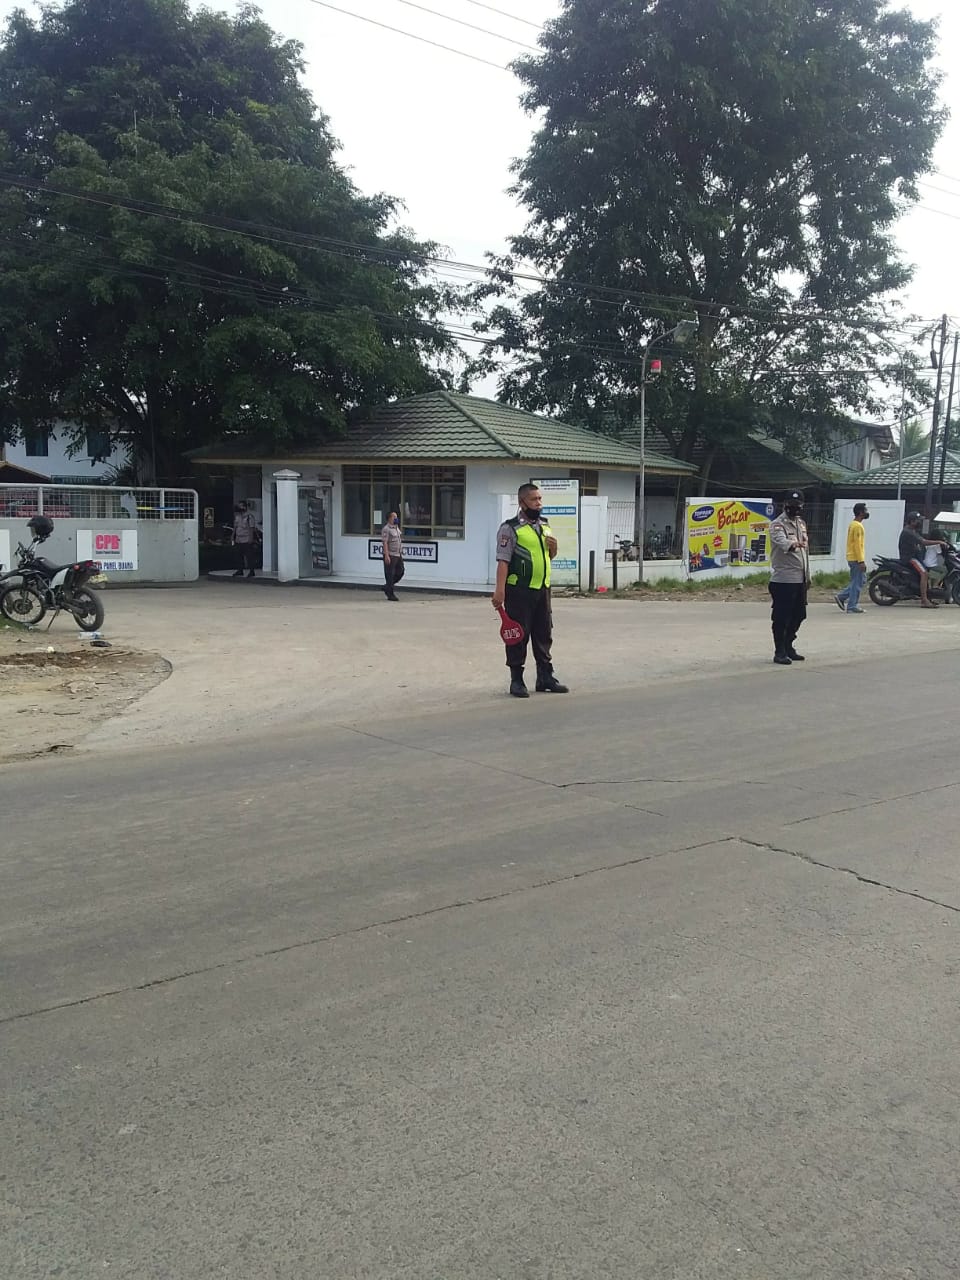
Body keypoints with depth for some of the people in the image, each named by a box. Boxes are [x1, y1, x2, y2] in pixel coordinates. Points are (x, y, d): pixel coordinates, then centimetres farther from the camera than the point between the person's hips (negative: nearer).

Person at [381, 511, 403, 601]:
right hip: (390, 555, -8)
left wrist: (401, 554, 20)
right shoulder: (386, 529, -11)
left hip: (398, 555, 8)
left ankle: (387, 587, 25)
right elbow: (385, 543, -17)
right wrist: (386, 556, -22)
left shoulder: (397, 528, 15)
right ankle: (390, 594, 3)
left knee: (400, 572, 9)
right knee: (390, 574, -3)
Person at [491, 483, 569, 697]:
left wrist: (553, 548, 2)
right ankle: (516, 680, 7)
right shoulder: (510, 528, -8)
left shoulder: (545, 525, 14)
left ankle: (545, 677, 23)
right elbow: (503, 561, -15)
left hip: (542, 589, 7)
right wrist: (500, 590, -24)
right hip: (520, 590, -7)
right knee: (518, 636, -1)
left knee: (544, 635, 13)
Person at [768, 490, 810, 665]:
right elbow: (782, 541, -32)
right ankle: (780, 652, 2)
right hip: (783, 580, -8)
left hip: (800, 579, 8)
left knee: (798, 615, 13)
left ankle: (788, 647, 26)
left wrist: (807, 575, 20)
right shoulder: (777, 525, -10)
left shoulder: (801, 523, 17)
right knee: (781, 618, -5)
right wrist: (793, 544, -54)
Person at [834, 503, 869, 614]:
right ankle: (852, 607, 0)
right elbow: (857, 545, -21)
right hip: (856, 559, -10)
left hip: (852, 558, 10)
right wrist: (861, 561, -21)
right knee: (857, 583, -4)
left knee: (861, 580, 16)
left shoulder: (852, 524, 15)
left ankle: (841, 596, 14)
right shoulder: (857, 526, -16)